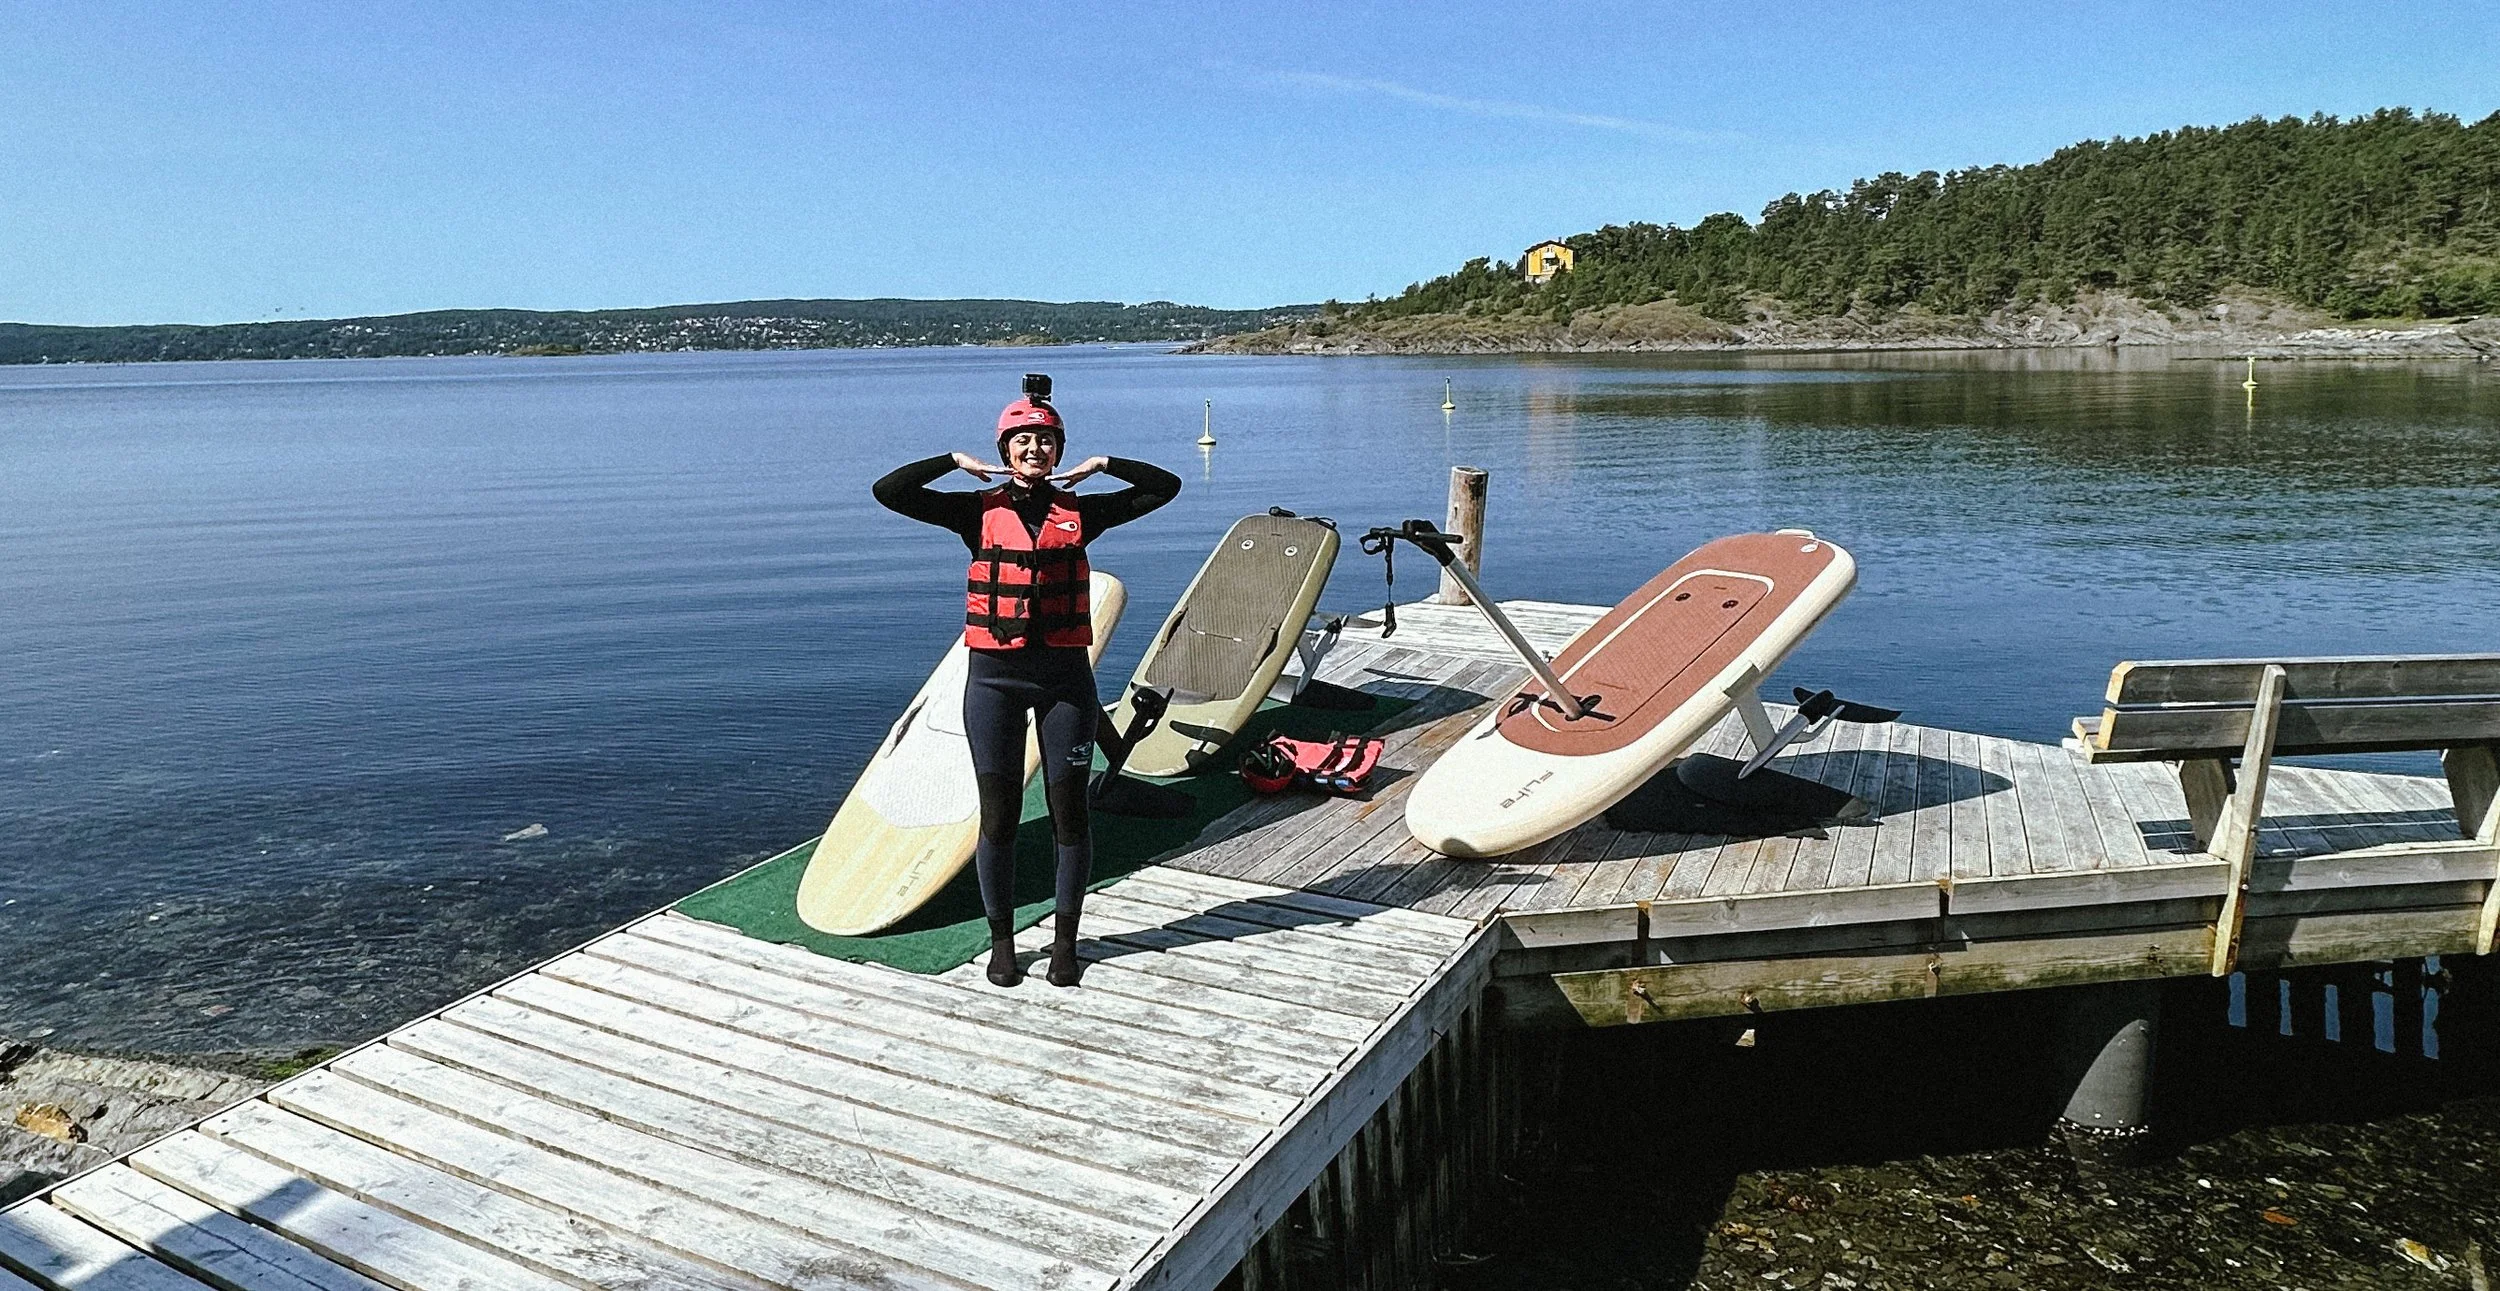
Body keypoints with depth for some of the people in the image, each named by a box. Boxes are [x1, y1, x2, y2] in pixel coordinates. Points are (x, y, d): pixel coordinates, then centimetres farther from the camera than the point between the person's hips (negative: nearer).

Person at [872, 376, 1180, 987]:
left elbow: (1165, 487, 4)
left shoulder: (1079, 512, 5)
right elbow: (889, 491, -6)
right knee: (998, 816, 5)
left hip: (1065, 674, 1)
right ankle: (1002, 941, 21)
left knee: (1069, 813, 5)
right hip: (995, 677, -1)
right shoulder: (979, 512, 2)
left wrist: (1102, 465, 2)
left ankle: (1065, 939, 20)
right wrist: (957, 462, -2)